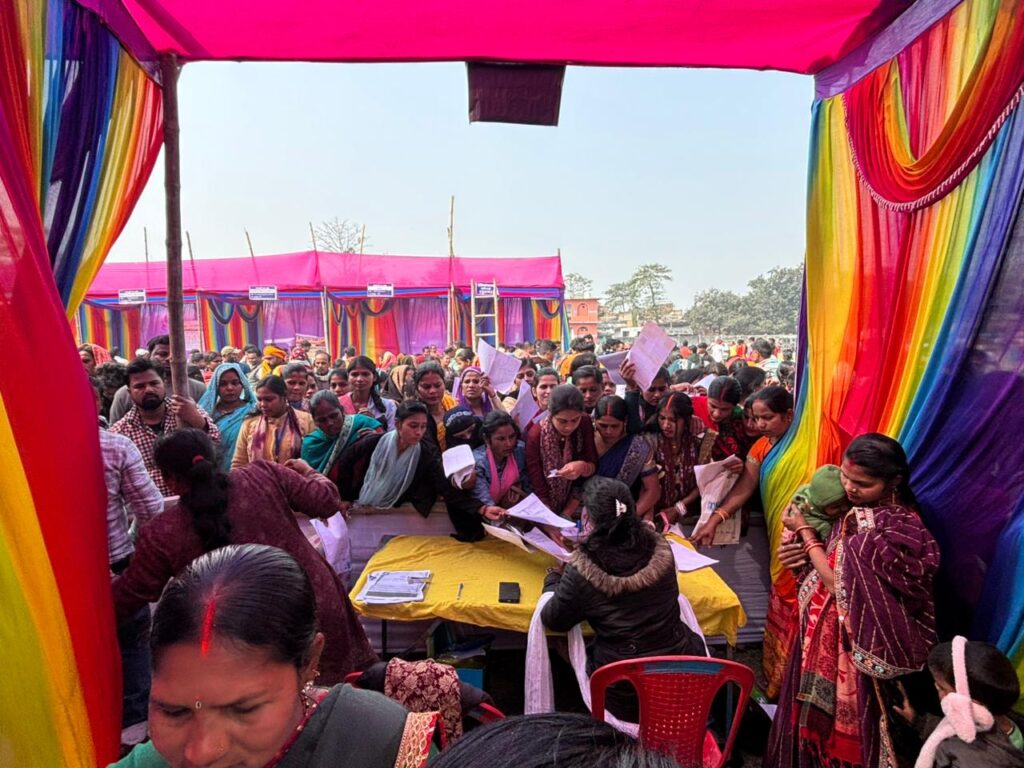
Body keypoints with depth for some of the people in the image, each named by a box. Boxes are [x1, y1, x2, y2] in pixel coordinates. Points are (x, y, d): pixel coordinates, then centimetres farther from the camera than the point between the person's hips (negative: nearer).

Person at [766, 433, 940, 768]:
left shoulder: (898, 530, -26)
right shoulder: (861, 510, -2)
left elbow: (841, 585, -22)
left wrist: (804, 531, -15)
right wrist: (803, 550, -8)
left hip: (855, 644, -7)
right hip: (829, 630, 7)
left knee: (841, 725, 13)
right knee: (816, 713, 24)